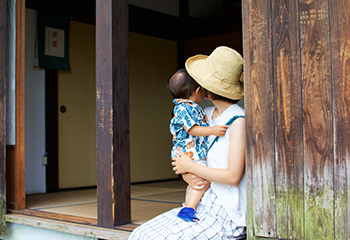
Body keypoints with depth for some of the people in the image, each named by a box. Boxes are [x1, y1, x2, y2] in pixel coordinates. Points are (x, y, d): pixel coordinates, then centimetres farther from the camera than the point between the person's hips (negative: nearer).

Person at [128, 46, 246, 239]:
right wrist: (188, 177, -8)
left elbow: (233, 176, -20)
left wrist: (190, 167, -10)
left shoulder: (238, 121, -14)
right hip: (203, 205, 7)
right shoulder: (205, 115, 9)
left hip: (226, 213, -7)